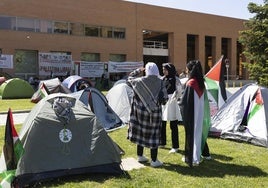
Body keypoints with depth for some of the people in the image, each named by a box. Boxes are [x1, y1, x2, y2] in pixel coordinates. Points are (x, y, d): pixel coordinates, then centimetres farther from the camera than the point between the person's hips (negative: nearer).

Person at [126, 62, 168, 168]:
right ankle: (154, 161, 10)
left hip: (141, 111, 2)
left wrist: (138, 71, 19)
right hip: (155, 112, -2)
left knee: (140, 132, 15)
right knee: (153, 135, 5)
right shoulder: (160, 82, -10)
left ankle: (140, 156, 27)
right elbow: (165, 98, -11)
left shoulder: (140, 81, -7)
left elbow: (129, 80, 12)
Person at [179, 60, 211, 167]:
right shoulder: (201, 83, 4)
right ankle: (198, 155, 28)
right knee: (199, 132, 17)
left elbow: (185, 101, -17)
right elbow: (204, 100, 10)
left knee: (191, 134, 2)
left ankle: (191, 158, 9)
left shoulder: (190, 83, -18)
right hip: (200, 113, 7)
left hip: (191, 113, -7)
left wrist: (180, 104, 3)